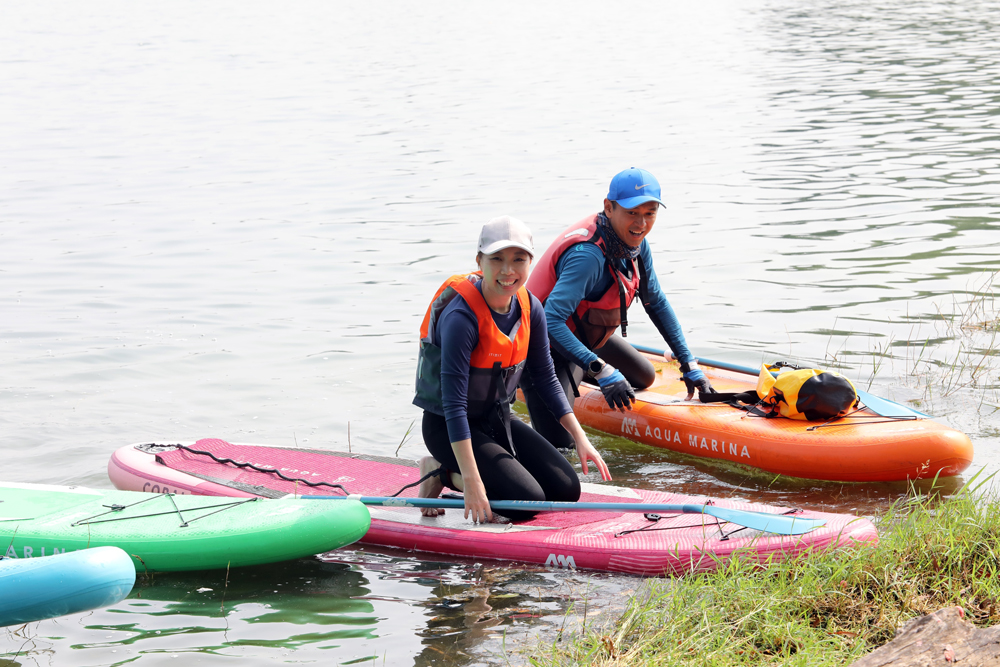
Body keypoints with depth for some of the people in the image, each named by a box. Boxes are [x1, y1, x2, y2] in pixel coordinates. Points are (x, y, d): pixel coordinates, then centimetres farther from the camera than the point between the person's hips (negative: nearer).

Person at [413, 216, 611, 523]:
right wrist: (471, 482, -32)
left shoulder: (530, 309, -6)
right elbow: (453, 404, -29)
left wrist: (580, 438, 1)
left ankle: (453, 475, 12)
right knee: (528, 500, -18)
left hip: (497, 420, 8)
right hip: (448, 428, -8)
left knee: (567, 490, 1)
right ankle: (442, 473, 3)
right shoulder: (462, 316, -28)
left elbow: (545, 379, 8)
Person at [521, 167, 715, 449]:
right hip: (548, 348, -9)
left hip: (586, 337, 9)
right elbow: (551, 322, -41)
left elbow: (657, 303, 7)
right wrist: (602, 372, -44)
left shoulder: (635, 243, -7)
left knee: (645, 378, 25)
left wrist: (689, 365, 4)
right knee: (557, 445, -17)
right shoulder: (588, 255, -35)